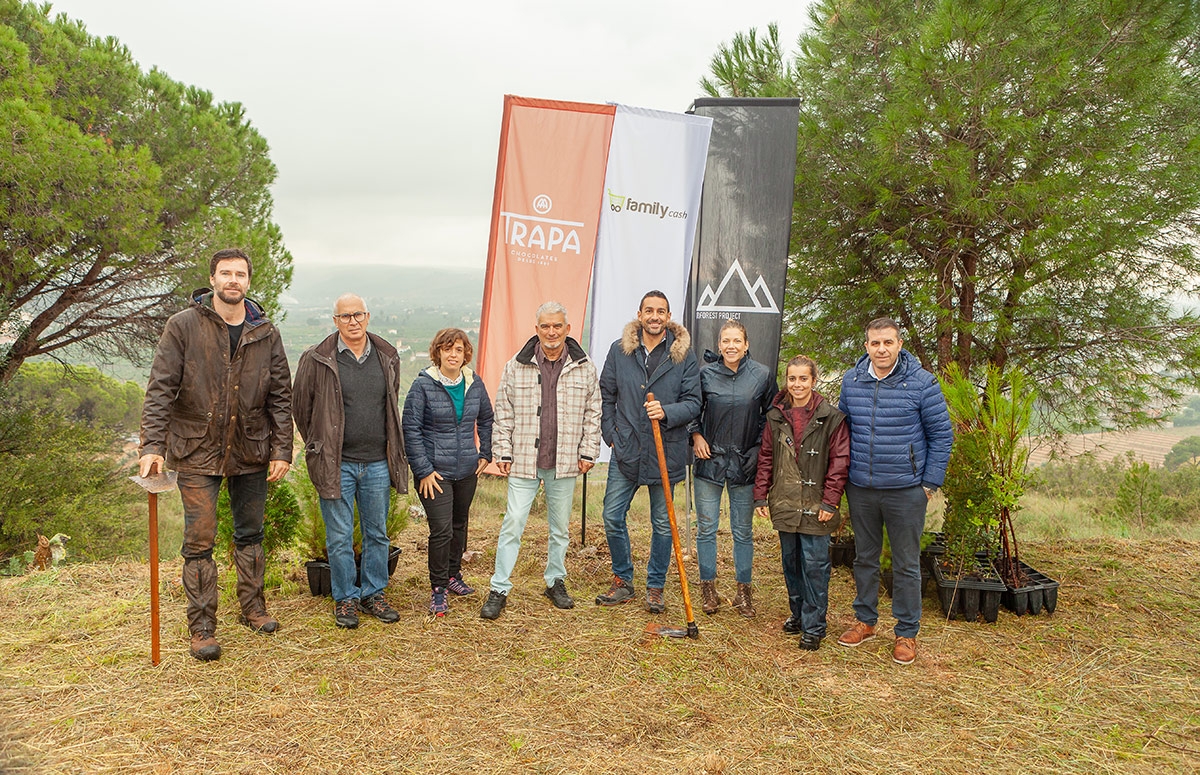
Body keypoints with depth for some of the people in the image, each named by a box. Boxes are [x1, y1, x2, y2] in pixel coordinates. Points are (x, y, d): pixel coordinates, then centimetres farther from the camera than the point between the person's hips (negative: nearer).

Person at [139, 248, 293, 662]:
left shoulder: (265, 333, 3)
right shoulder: (183, 326, -6)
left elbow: (281, 395, 5)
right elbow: (160, 389, -8)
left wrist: (282, 449, -1)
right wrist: (153, 444, -17)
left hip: (251, 453, 3)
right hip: (198, 452, -3)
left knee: (250, 534, 16)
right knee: (199, 542, 0)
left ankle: (253, 608, 31)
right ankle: (202, 627, 12)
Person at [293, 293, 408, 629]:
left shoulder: (387, 357, 6)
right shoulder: (317, 360, -6)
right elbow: (301, 407, 4)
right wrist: (320, 447, 8)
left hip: (378, 463, 3)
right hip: (336, 464, -3)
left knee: (377, 533, 12)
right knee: (339, 537, 5)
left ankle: (374, 594, 26)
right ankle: (346, 599, 19)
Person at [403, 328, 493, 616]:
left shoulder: (475, 384, 3)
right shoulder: (423, 385, -11)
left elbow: (486, 419, 18)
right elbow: (411, 429, -10)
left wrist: (485, 454, 11)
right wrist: (423, 470, -13)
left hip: (467, 470, 5)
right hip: (435, 471, -5)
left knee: (460, 524, 18)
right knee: (441, 530, -9)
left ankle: (453, 575, 37)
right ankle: (438, 589, 7)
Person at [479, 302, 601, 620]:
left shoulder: (584, 368, 1)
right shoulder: (516, 366, -2)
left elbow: (593, 413, 7)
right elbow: (503, 412, 3)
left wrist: (588, 452, 2)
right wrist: (503, 452, -1)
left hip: (565, 463, 2)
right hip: (524, 460, -1)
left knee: (560, 525, 14)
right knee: (512, 523, -3)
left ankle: (555, 581, 31)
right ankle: (499, 590, 6)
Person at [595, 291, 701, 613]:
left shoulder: (684, 354, -3)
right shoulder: (620, 350, 2)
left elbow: (693, 403, -4)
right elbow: (605, 396, 9)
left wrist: (666, 412, -22)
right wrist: (610, 434, 2)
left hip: (665, 451, -1)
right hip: (625, 450, 2)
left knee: (662, 523, 8)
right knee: (612, 517, 3)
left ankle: (655, 588, 24)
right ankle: (622, 582, 23)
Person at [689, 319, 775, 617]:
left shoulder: (763, 375, -3)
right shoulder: (705, 373, -3)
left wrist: (759, 447, 1)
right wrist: (697, 435, -2)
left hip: (745, 462, 0)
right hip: (709, 459, 0)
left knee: (743, 531, 8)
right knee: (706, 528, 7)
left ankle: (743, 591, 22)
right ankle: (708, 587, 22)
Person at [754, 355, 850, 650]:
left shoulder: (831, 418, -6)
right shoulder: (776, 416, 6)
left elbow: (840, 461, -7)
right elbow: (766, 457, 10)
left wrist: (830, 501, -12)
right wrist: (760, 495, 5)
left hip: (814, 506, -4)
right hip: (784, 504, 4)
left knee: (814, 565, -1)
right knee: (790, 561, 15)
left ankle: (813, 627, 10)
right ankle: (798, 613, 32)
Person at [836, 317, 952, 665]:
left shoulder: (922, 383, -8)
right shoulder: (851, 381, 2)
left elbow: (941, 435, -3)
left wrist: (930, 482, -5)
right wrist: (842, 475, 10)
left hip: (906, 490, -3)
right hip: (860, 489, 4)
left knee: (906, 564, 6)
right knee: (864, 558, 16)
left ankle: (907, 633, 20)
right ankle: (865, 620, 32)